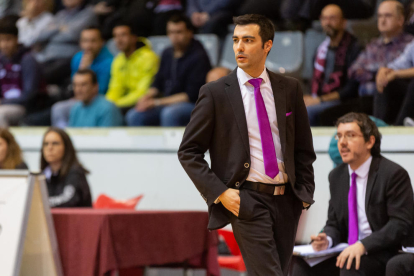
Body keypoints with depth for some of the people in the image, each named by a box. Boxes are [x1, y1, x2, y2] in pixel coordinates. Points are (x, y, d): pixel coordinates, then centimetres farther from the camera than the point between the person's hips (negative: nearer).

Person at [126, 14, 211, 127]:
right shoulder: (168, 53, 13)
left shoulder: (198, 56, -10)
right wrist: (146, 97, -2)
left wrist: (157, 102, -14)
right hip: (167, 103, 7)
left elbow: (191, 95, -13)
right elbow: (158, 83, 22)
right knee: (134, 115, -14)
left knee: (169, 114, -38)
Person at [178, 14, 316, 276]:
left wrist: (305, 192, 6)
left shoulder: (290, 88, 8)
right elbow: (188, 152, 0)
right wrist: (220, 193, -9)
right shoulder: (216, 93, -1)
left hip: (286, 200, 4)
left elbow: (303, 147, 16)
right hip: (245, 201, -4)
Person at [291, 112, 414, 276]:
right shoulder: (336, 176, 13)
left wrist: (363, 246, -27)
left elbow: (400, 223, -15)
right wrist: (327, 240, -8)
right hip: (348, 251, 6)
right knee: (301, 263, -18)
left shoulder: (393, 174, -8)